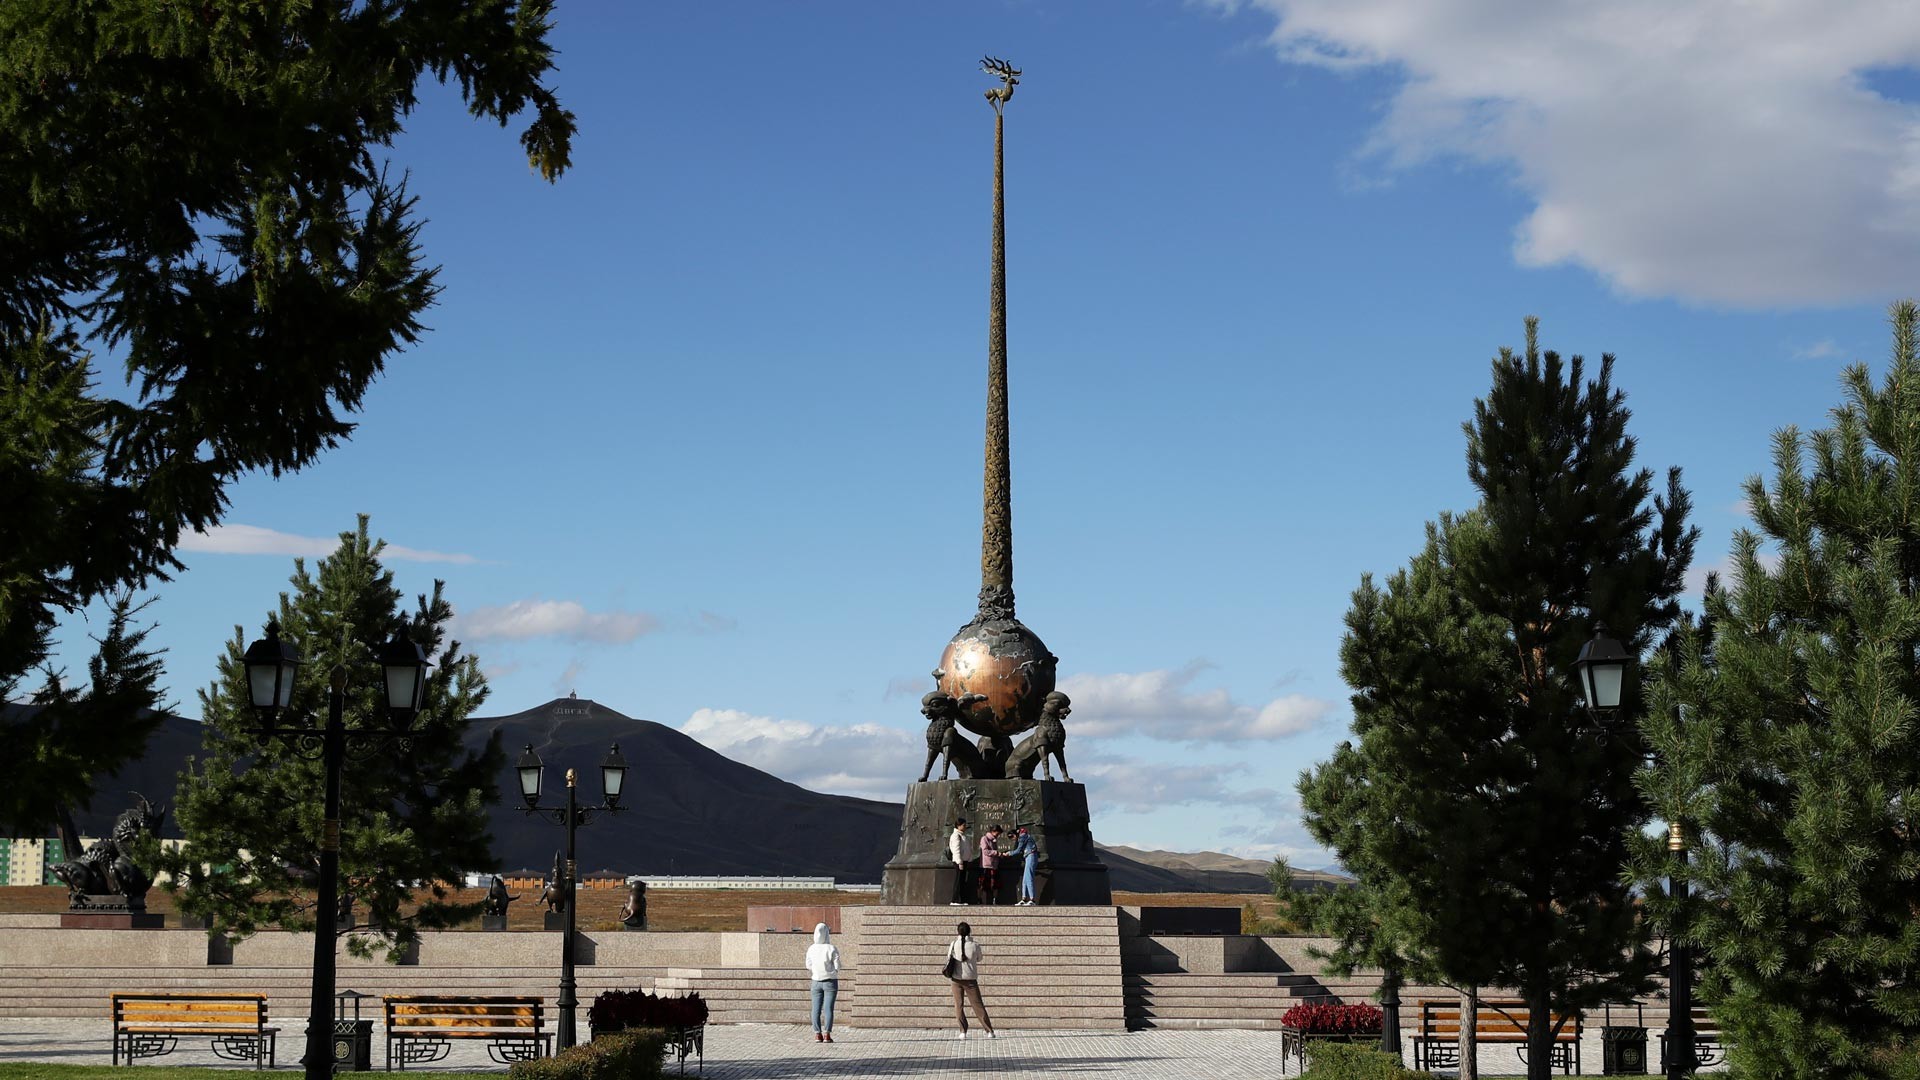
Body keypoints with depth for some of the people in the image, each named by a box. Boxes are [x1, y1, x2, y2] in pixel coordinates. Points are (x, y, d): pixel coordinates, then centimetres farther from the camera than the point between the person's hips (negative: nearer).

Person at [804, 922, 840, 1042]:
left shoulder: (811, 949, -3)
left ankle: (817, 1035, 1)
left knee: (816, 1009, 6)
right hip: (830, 982, -2)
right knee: (828, 1008, -2)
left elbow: (809, 967, 6)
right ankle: (827, 1035, -7)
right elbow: (837, 967, -10)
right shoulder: (832, 949, -12)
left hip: (816, 982, 2)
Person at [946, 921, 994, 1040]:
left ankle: (963, 1031, 2)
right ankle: (989, 1031, 4)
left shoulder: (954, 944, -5)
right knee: (978, 1005, 5)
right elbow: (978, 958, 9)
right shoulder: (975, 945, -7)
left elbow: (949, 958, 8)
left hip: (957, 979, 0)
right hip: (971, 979, 0)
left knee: (959, 1006, 10)